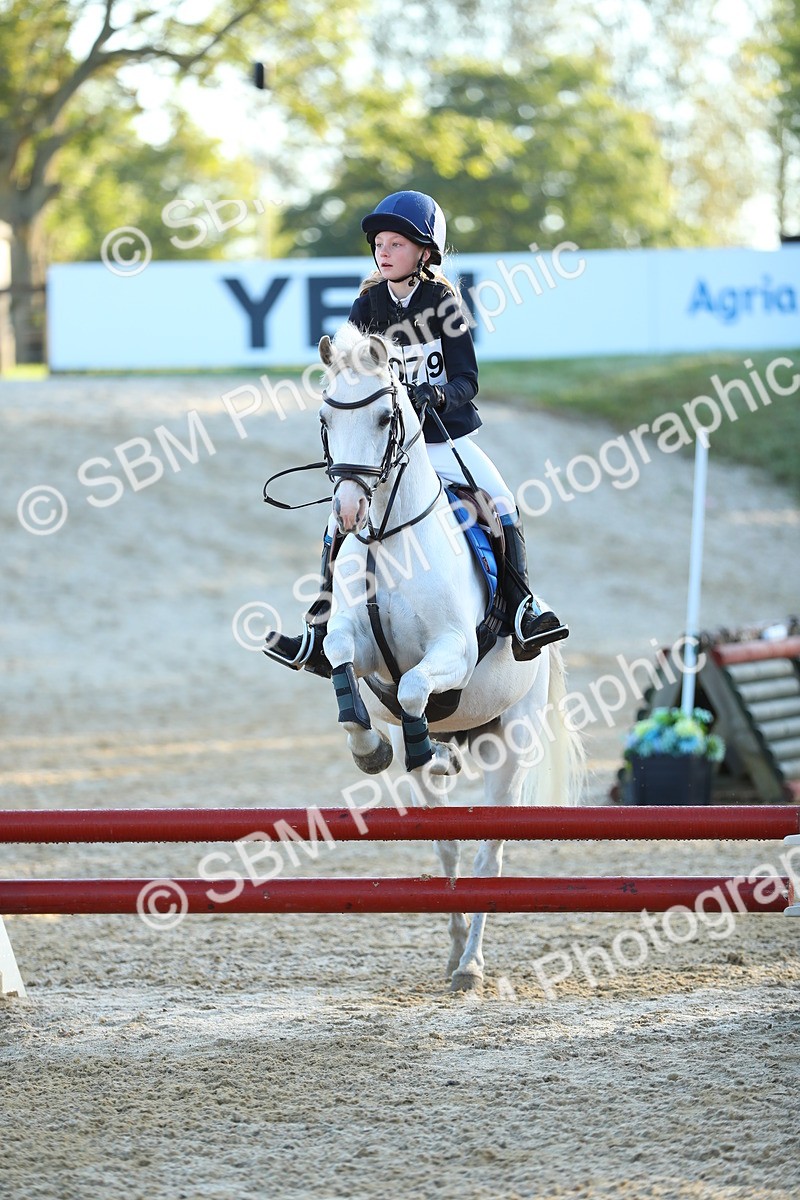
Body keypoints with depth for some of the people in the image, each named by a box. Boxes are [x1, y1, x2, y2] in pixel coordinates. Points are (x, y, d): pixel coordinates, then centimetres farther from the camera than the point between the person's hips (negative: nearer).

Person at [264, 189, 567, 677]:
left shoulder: (442, 301, -6)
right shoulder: (367, 308, 2)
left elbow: (467, 380, -11)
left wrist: (437, 394, -31)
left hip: (447, 437, -2)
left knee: (502, 505, -20)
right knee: (341, 521, -9)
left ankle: (522, 608, -16)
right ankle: (321, 635, -4)